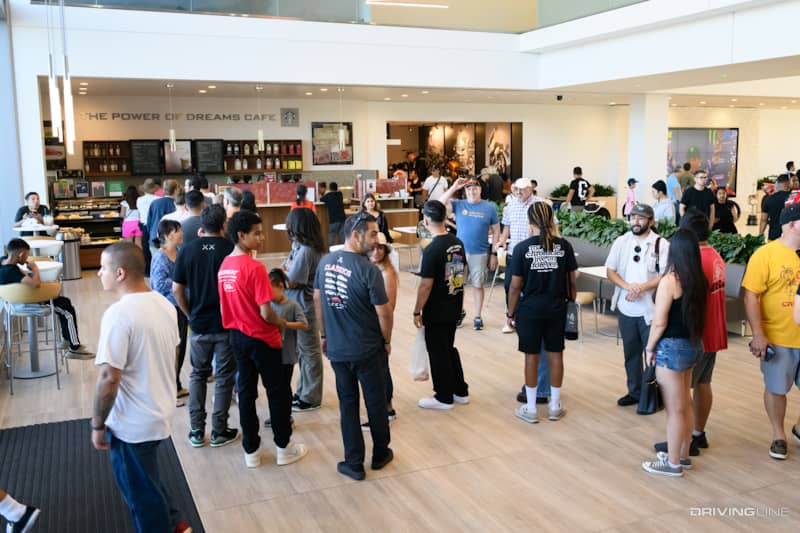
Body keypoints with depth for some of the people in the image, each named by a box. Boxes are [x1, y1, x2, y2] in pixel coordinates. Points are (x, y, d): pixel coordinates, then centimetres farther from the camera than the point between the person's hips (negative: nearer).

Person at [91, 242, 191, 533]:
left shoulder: (118, 314, -25)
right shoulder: (163, 304, 1)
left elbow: (109, 378, -25)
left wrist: (97, 425, -13)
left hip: (132, 424, -8)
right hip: (160, 413, 8)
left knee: (142, 494, 12)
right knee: (147, 484, 28)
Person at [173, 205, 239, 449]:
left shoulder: (187, 250, -4)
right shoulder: (231, 249, -12)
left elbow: (177, 289, -2)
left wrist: (190, 314, 11)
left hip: (199, 324, 2)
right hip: (228, 323, -2)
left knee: (198, 375, 18)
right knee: (224, 377, 11)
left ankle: (196, 432, 19)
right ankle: (219, 432, 17)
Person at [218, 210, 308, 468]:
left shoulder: (224, 266, 1)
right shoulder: (255, 268, -22)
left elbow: (226, 305, 9)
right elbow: (266, 314, -23)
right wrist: (282, 323, -4)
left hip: (237, 337, 7)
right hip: (262, 338, -7)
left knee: (246, 391, 14)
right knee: (278, 392, 9)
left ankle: (251, 451, 23)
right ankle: (284, 448, 21)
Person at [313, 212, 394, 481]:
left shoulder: (325, 262, -3)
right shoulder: (368, 270, -21)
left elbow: (317, 299, 6)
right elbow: (384, 312, -17)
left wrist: (324, 334, 17)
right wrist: (387, 340, 1)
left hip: (337, 348, 5)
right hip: (368, 350, -4)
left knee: (347, 403, 14)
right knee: (376, 402, 14)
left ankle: (354, 464, 19)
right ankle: (380, 455, 32)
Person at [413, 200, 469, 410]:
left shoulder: (432, 250, -22)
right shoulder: (457, 243, 1)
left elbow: (426, 285, -20)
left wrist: (417, 312, -10)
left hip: (436, 311, -7)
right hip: (454, 307, 8)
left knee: (438, 353, 6)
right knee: (449, 348, 21)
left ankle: (444, 398, 18)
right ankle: (460, 391, 29)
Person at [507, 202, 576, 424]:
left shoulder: (522, 248, -11)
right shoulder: (564, 246, -5)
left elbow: (515, 286, -8)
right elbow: (571, 280, 1)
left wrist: (510, 312, 3)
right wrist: (571, 301, 17)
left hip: (529, 310, -2)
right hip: (556, 309, 2)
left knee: (532, 357, 8)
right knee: (555, 355, 12)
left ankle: (530, 409, 17)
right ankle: (555, 406, 23)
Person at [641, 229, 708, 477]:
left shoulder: (670, 280, -19)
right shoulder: (699, 279, 2)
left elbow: (659, 322, -18)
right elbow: (697, 315, 7)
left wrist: (650, 348, -5)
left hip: (672, 347, -8)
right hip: (693, 345, 8)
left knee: (674, 409, 3)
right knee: (684, 405, 19)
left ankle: (673, 463, 14)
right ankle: (683, 455, 31)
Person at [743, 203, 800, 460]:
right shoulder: (766, 255, -11)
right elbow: (751, 296, -13)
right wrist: (758, 334, -17)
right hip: (778, 338, -4)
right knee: (776, 388, 11)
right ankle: (778, 435, 30)